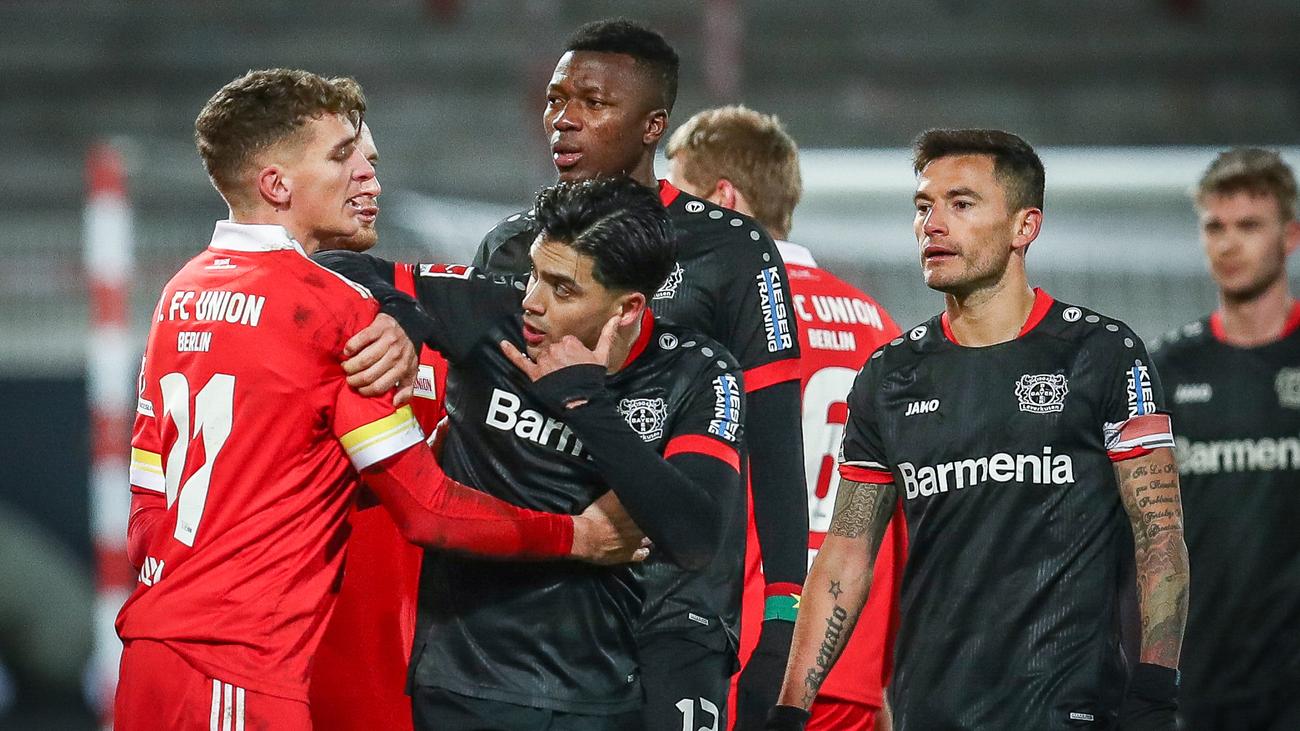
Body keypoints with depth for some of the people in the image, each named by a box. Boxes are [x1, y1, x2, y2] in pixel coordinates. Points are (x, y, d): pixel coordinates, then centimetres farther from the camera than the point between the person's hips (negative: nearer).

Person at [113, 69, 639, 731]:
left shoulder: (183, 293, 13)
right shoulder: (335, 308, -10)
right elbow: (427, 509, -10)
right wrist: (578, 536, 0)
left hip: (151, 651, 8)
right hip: (238, 675, -8)